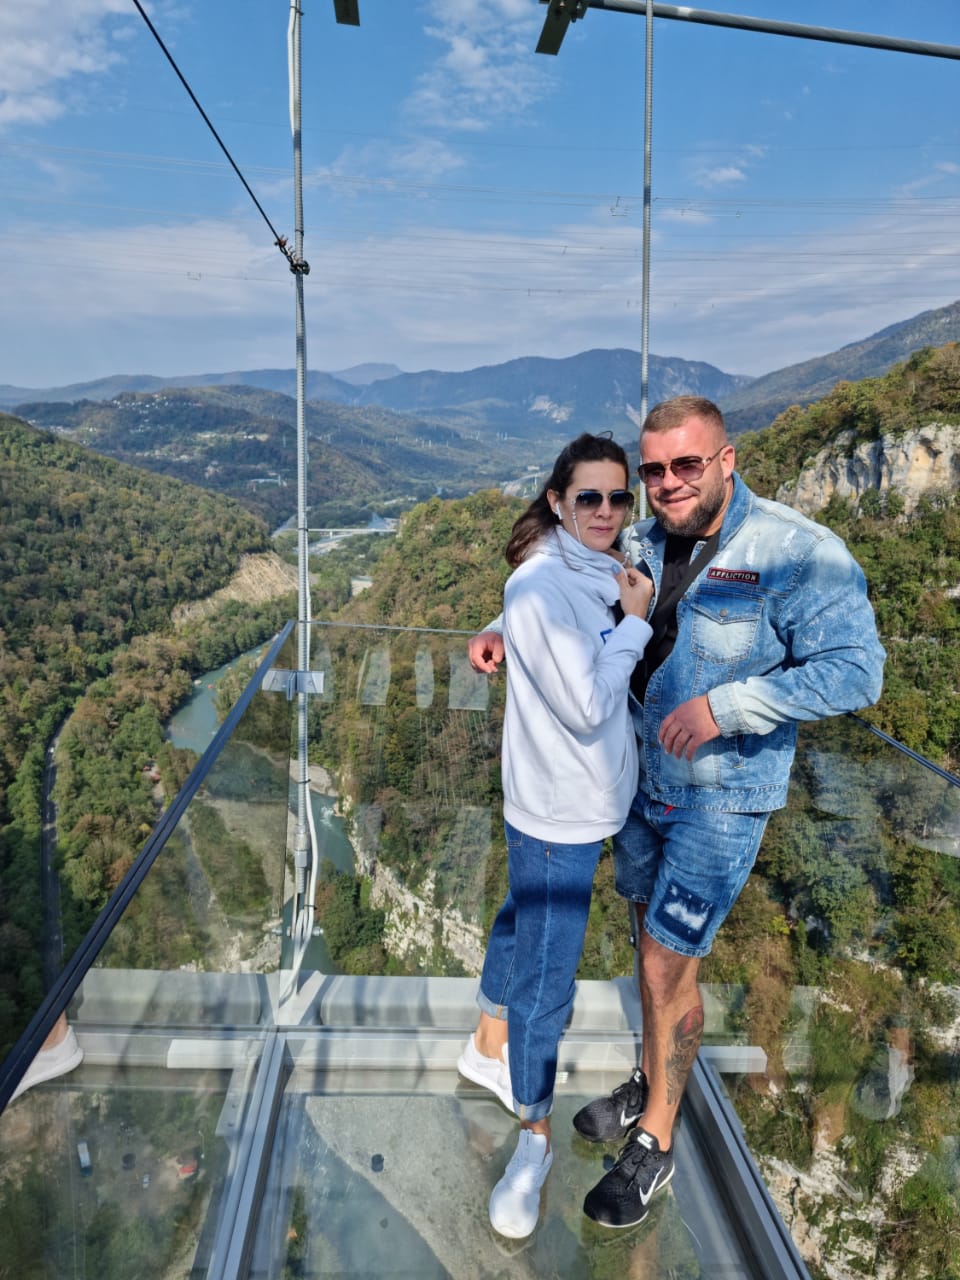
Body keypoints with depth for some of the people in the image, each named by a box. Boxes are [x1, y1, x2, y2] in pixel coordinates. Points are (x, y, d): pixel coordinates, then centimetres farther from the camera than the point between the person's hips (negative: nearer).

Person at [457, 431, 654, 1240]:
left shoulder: (601, 577, 3)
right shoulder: (539, 587, -23)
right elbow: (586, 706, -24)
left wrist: (632, 618, 1)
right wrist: (634, 622, -17)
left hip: (587, 799, 9)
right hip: (557, 809, -9)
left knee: (525, 920, 26)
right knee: (546, 976, 5)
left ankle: (490, 1049, 50)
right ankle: (536, 1138, 27)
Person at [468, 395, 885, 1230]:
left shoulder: (797, 552, -20)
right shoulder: (641, 547, -2)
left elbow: (855, 671, -23)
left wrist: (724, 705, -31)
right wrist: (506, 633, -5)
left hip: (723, 799, -6)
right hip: (644, 779, 6)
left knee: (668, 965, 0)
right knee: (653, 944, 21)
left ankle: (654, 1146, 25)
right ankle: (653, 1087, 46)